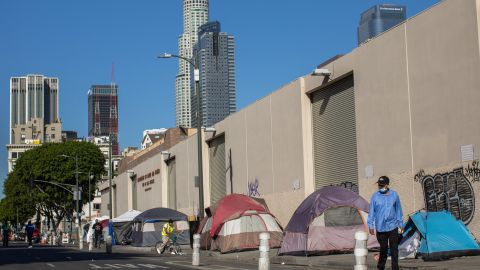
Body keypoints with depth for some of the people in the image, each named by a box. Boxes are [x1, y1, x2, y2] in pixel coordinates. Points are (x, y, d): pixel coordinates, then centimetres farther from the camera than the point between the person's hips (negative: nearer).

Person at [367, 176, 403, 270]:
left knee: (394, 249, 3)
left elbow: (398, 210, 8)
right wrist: (370, 225, -3)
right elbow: (371, 212, 0)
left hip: (393, 227, 1)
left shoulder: (394, 195, 0)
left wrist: (401, 224, 10)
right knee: (383, 248, 7)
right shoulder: (375, 196, -3)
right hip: (380, 228, -1)